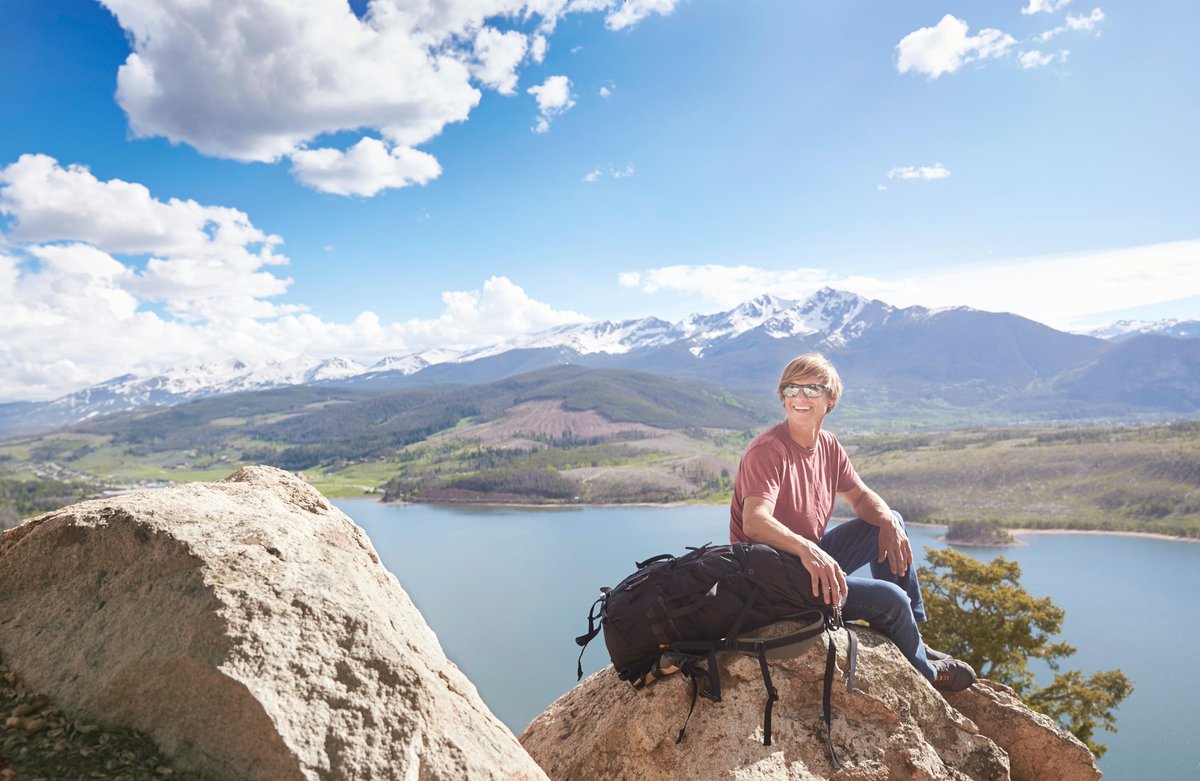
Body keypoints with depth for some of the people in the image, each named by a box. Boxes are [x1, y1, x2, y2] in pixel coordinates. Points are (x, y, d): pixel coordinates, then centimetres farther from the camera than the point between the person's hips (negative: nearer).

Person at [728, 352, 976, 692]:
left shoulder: (828, 445, 4)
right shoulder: (768, 451, -22)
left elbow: (860, 496, 14)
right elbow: (755, 523, -35)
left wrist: (888, 523, -7)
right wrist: (807, 550, -51)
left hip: (814, 555, 10)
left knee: (891, 522, 14)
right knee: (891, 598, -17)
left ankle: (912, 637, 18)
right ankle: (923, 672, 16)